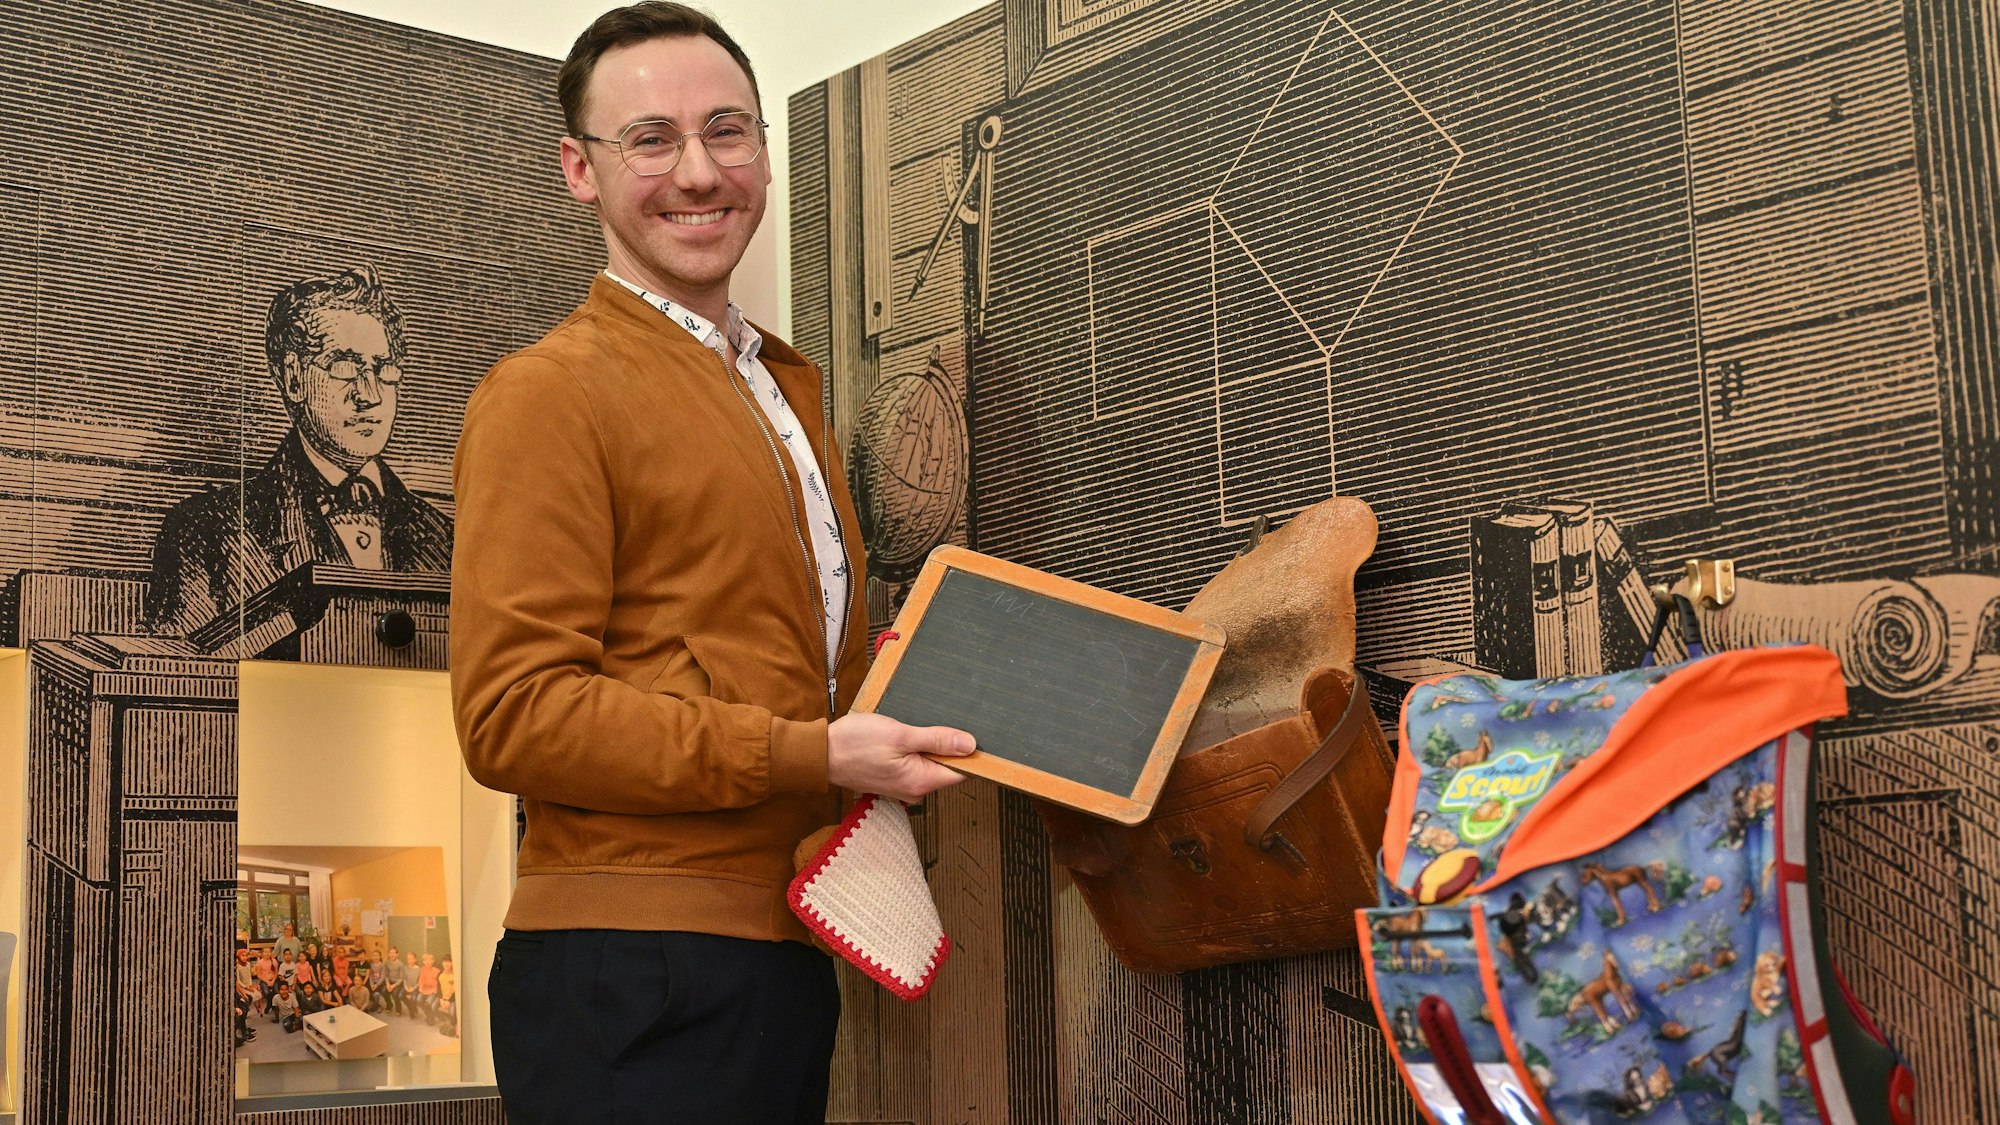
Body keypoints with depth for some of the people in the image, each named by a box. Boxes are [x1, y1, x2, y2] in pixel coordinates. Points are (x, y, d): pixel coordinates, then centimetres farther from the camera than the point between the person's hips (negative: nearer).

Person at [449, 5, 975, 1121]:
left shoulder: (789, 385, 19)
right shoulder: (547, 392, -8)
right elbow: (513, 713, -16)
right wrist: (804, 755, -18)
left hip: (786, 956, 8)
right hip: (635, 975, -8)